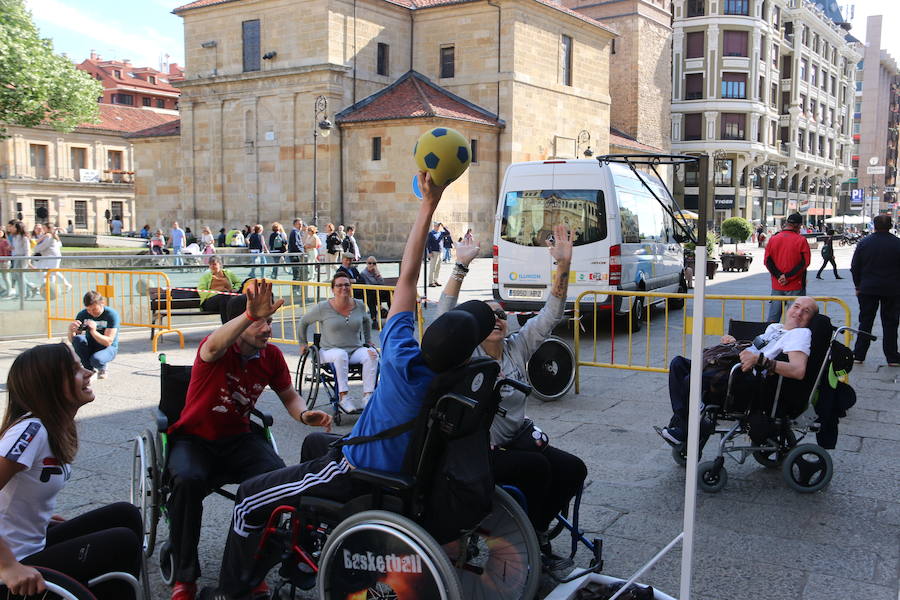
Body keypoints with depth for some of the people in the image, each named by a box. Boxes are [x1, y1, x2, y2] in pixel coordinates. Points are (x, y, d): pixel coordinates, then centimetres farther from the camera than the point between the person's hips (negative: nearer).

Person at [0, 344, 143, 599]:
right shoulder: (30, 430, -25)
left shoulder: (57, 428, 3)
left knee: (125, 515, 8)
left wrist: (41, 517, 7)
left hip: (35, 544, 9)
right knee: (123, 542, -10)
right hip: (21, 574, -9)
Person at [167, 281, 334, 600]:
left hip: (237, 439, 3)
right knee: (188, 480, -35)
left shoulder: (271, 355, -3)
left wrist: (304, 415, -13)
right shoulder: (215, 348, -17)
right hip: (194, 439, -3)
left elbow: (290, 396, 12)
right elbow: (216, 345, -44)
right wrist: (250, 315, -65)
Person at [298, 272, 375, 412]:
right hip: (330, 352, -3)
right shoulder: (323, 308, -5)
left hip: (355, 351, 3)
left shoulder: (359, 306, 5)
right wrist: (303, 343, 14)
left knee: (371, 354, -29)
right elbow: (304, 322, 11)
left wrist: (368, 341, 27)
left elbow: (367, 321, 28)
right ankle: (344, 398, -35)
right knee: (341, 355, -38)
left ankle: (367, 397, -30)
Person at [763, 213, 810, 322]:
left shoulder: (773, 239, 3)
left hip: (776, 286, 3)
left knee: (773, 317, 9)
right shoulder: (801, 240, -6)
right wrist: (788, 276, -12)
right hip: (795, 287, -3)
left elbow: (767, 261, -1)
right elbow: (804, 262, -12)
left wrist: (779, 276, -7)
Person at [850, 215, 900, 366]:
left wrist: (858, 286, 11)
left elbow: (855, 267, 2)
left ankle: (859, 354, 9)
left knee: (865, 322, 8)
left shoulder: (863, 243, -2)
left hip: (868, 289, 1)